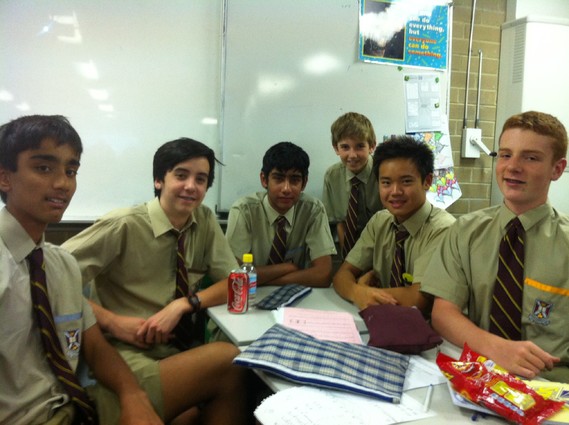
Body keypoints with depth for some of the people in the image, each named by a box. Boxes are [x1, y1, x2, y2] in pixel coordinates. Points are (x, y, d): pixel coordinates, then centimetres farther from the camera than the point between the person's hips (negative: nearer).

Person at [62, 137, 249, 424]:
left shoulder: (205, 220, 5)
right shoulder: (124, 225, -12)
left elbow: (234, 283, 4)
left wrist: (184, 303, -11)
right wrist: (113, 322, -19)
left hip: (179, 349, 5)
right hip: (127, 357, -5)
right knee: (229, 360, -25)